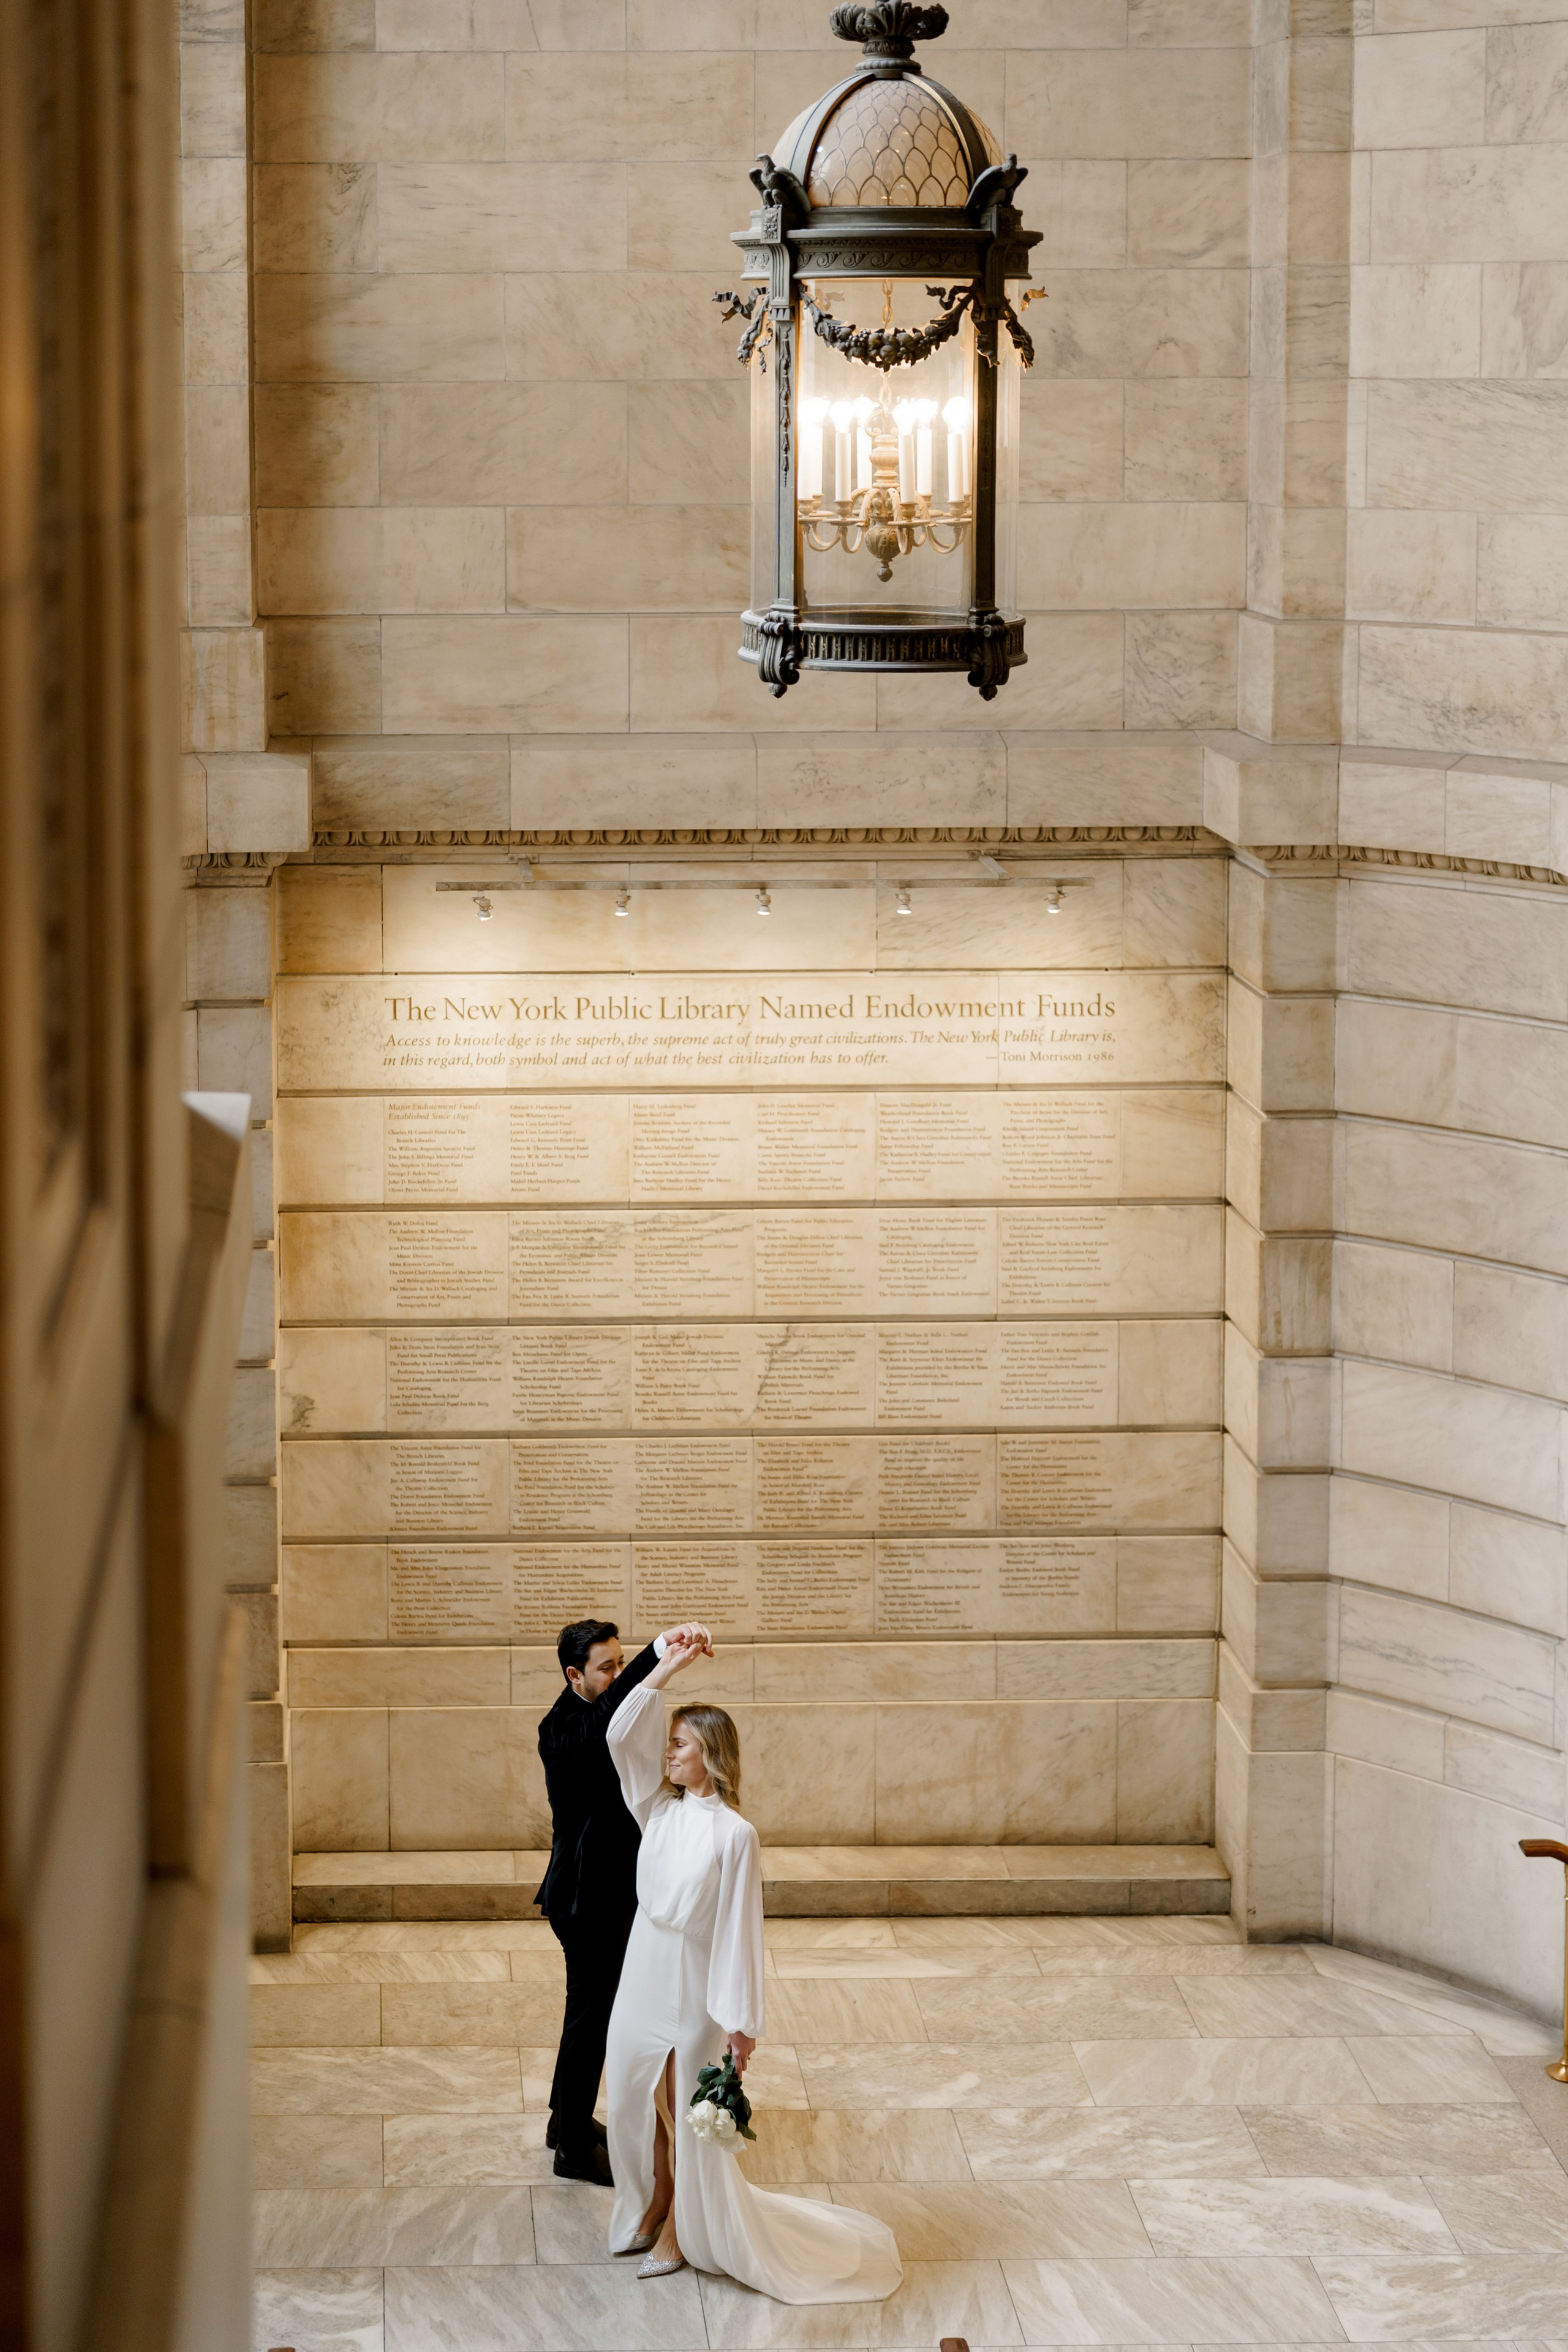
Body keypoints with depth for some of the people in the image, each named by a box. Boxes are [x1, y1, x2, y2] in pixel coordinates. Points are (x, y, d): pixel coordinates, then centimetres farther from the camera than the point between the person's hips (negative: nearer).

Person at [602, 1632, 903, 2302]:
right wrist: (667, 1668, -12)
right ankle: (655, 2200, 38)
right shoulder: (660, 1809, -1)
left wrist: (742, 2021, -14)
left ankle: (681, 2228, 24)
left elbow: (739, 1926, -15)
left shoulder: (733, 1834, -17)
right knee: (637, 2097, 16)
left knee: (687, 2112, 7)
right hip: (645, 1972, 6)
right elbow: (622, 1734, -7)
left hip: (694, 1984, -6)